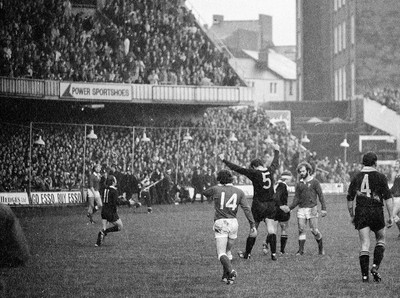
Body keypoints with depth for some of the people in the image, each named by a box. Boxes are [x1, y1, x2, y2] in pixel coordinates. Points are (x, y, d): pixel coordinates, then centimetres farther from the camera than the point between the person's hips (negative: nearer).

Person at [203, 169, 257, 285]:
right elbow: (247, 208, -2)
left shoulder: (216, 189, -1)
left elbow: (205, 193, 20)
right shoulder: (239, 192, 6)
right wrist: (253, 225, -4)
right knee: (228, 251, 21)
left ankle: (231, 271, -32)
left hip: (220, 224, -4)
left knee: (221, 253, -8)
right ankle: (226, 276, 20)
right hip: (233, 223, 4)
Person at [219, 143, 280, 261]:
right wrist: (276, 151, 42)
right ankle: (273, 254, -5)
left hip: (258, 206, -3)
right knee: (271, 230, 1)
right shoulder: (270, 171, 1)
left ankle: (247, 254, 17)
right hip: (271, 205, 3)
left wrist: (224, 160, -1)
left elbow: (237, 169, -10)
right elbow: (276, 163, 22)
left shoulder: (254, 173, -12)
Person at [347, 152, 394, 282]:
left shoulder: (356, 178, 7)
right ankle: (375, 266, -1)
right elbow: (388, 198, -7)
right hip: (376, 212, -2)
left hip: (361, 213, 2)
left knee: (364, 245, 2)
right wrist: (391, 216, -4)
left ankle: (365, 275, -4)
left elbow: (349, 199, 9)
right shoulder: (380, 177, -2)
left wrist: (352, 216, 19)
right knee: (380, 240, 17)